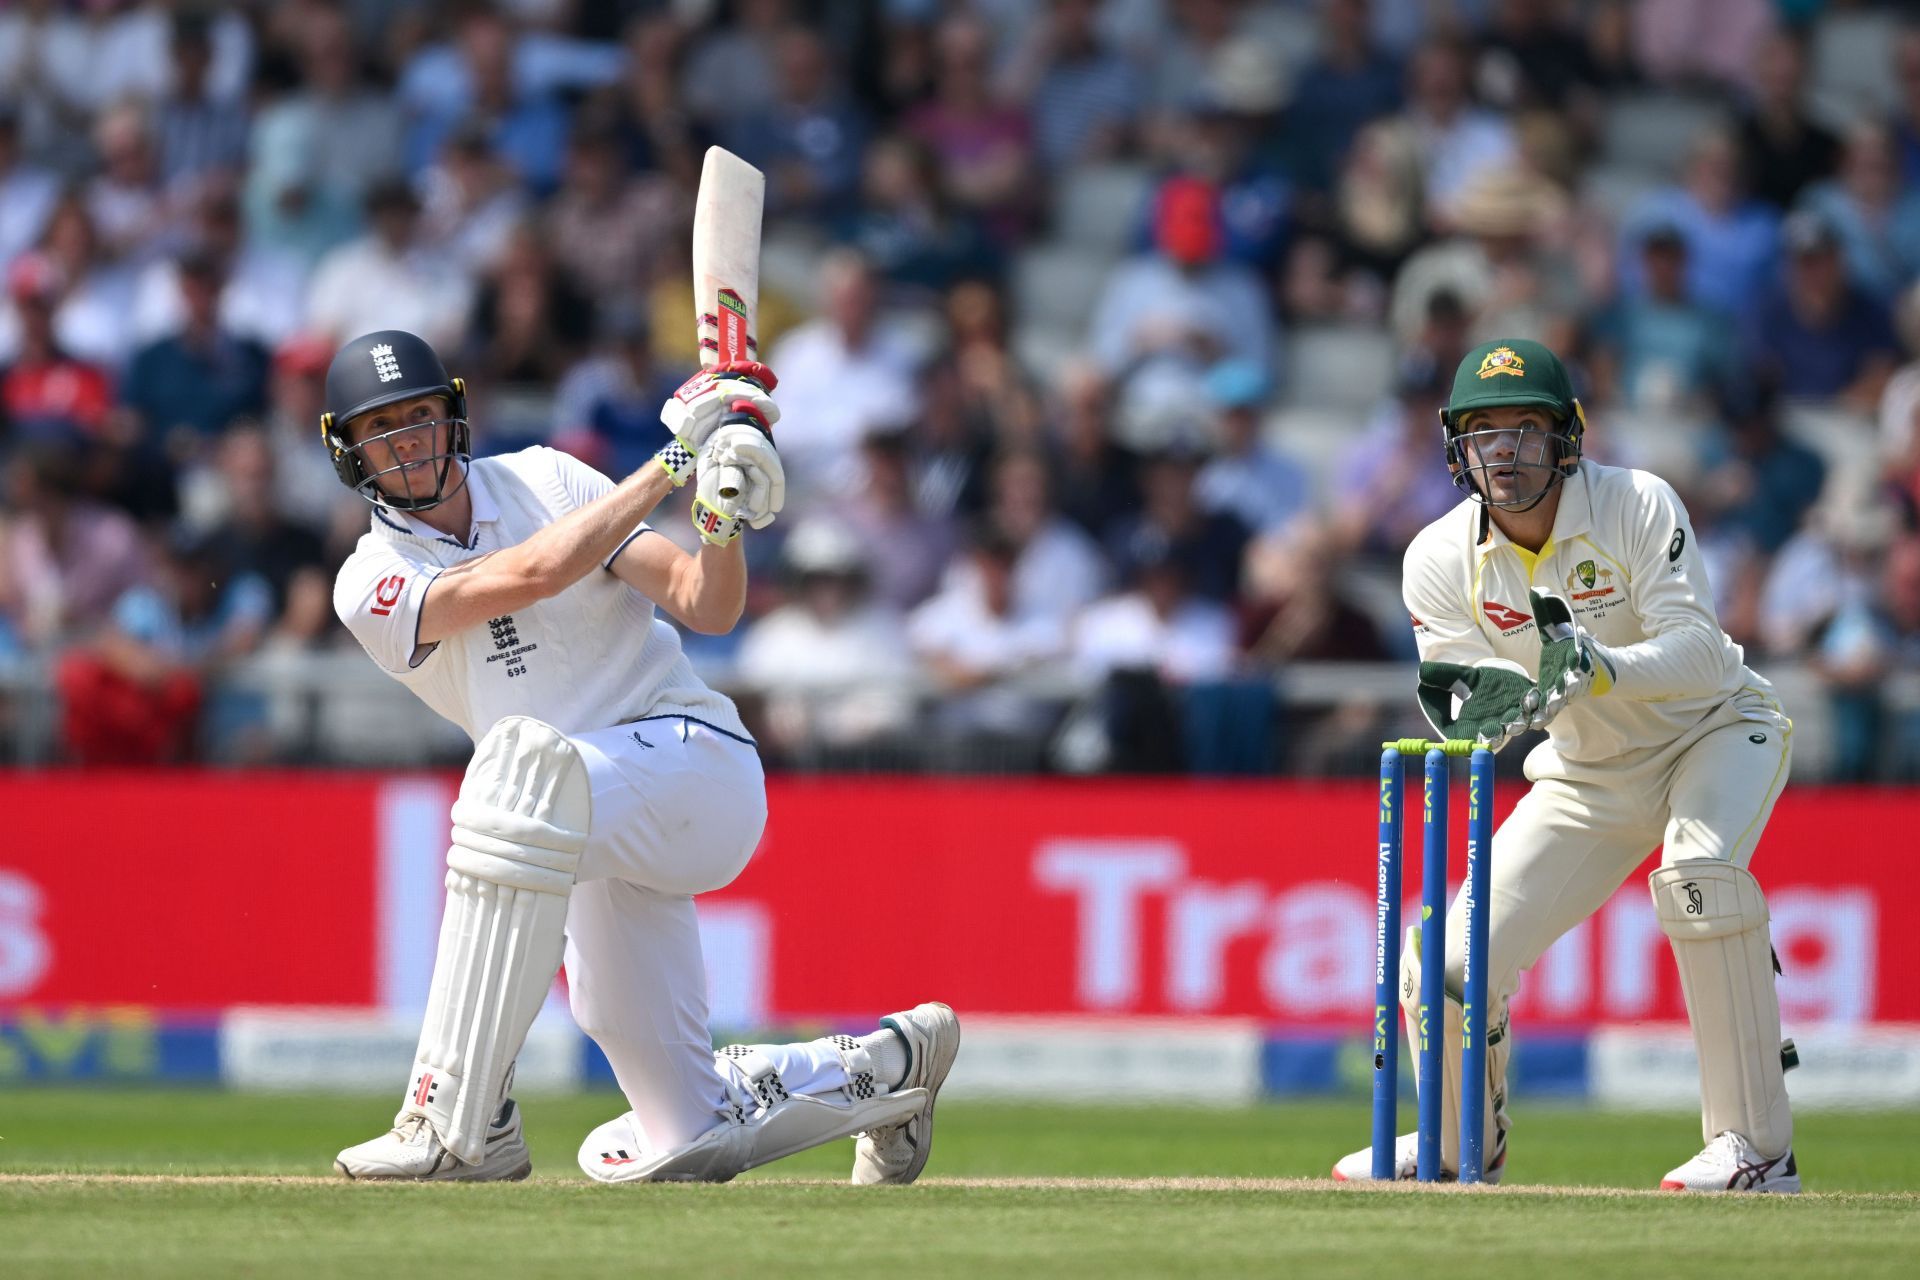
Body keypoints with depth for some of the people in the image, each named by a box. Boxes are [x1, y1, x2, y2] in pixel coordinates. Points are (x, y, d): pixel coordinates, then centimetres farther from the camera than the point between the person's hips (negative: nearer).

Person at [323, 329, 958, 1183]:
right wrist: (674, 462, -16)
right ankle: (887, 1066, 32)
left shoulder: (545, 482, 2)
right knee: (687, 1135, 0)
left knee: (525, 758, -38)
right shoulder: (372, 584, -1)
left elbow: (707, 608, -4)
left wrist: (724, 523, -24)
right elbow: (532, 574, -16)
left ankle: (458, 1122, -39)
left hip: (696, 759, -4)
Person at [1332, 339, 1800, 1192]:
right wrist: (1479, 706, -42)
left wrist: (1600, 669, -50)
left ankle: (1755, 1149, -31)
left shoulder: (1636, 506, -23)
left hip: (1715, 729, -4)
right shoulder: (1442, 559, -13)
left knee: (1700, 867, -37)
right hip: (1591, 772, 4)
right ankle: (1462, 1145, 26)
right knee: (1447, 966, -6)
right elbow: (1465, 710, -17)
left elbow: (1701, 652, -32)